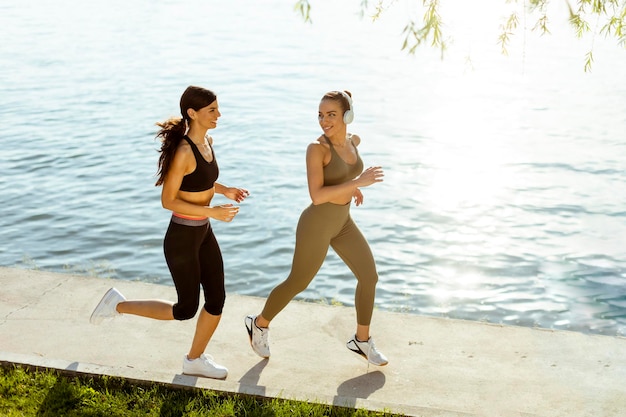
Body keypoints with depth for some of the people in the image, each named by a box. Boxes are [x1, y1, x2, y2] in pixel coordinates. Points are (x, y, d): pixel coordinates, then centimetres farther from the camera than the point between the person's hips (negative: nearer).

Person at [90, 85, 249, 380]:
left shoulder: (207, 140, 2)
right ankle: (118, 305, 23)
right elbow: (168, 200, -22)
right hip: (182, 237, -8)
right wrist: (212, 211, -25)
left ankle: (195, 360, 31)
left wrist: (224, 190, 5)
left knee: (217, 300, 12)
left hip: (204, 233, 8)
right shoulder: (183, 151, -25)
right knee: (186, 309, 7)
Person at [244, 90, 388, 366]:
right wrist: (358, 182, -31)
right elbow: (317, 196, -30)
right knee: (297, 284, 9)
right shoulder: (316, 148, -22)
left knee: (369, 276, 8)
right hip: (316, 225, -7)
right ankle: (259, 324, 36)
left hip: (342, 222, 7)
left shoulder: (353, 140, 0)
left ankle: (362, 340, 27)